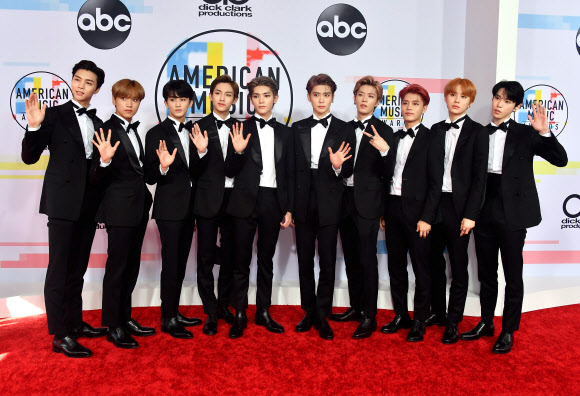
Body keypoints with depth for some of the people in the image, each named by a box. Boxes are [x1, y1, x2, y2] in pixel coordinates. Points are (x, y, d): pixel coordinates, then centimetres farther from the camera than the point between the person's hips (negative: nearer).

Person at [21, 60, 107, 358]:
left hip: (87, 205, 6)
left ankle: (75, 323, 27)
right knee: (59, 268, -4)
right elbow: (30, 157, -6)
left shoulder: (98, 124, 14)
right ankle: (60, 336, 2)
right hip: (63, 202, -6)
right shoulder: (55, 114, -1)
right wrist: (34, 127, -19)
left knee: (78, 269, 15)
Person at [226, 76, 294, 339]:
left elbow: (289, 173, 10)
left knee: (266, 260, 12)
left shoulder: (285, 132, 10)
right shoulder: (241, 129, 1)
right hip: (246, 201, -2)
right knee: (242, 261, 3)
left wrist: (289, 208, 5)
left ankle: (263, 312, 23)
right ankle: (240, 315, 14)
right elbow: (232, 171, -1)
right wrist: (237, 151, -21)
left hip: (273, 201, 3)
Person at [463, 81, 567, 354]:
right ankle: (486, 323, 29)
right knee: (486, 273, 14)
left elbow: (560, 159, -9)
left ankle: (508, 331, 18)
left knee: (513, 275, 5)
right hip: (484, 211, 4)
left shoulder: (525, 134, -2)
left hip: (512, 212, -4)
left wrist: (544, 132, -22)